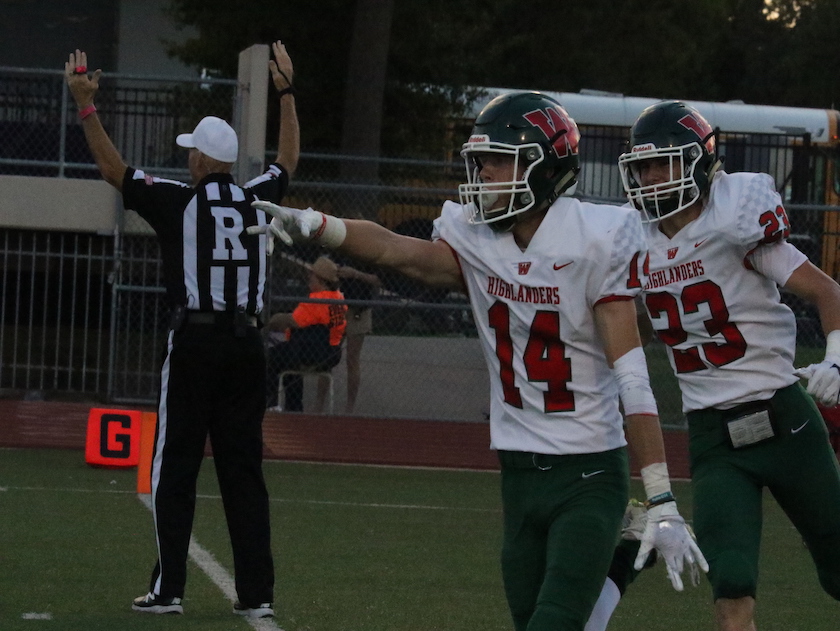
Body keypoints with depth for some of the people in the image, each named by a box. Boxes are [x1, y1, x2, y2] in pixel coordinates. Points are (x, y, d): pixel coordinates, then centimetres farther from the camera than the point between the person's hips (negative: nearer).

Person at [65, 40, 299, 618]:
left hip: (195, 343, -4)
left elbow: (114, 169, -1)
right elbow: (289, 160, 26)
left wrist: (86, 107, 3)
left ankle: (168, 588, -1)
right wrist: (286, 92, 35)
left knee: (176, 467, 1)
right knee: (244, 471, 6)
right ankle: (257, 593, 3)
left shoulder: (179, 202, -6)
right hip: (247, 345, 4)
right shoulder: (258, 200, 7)